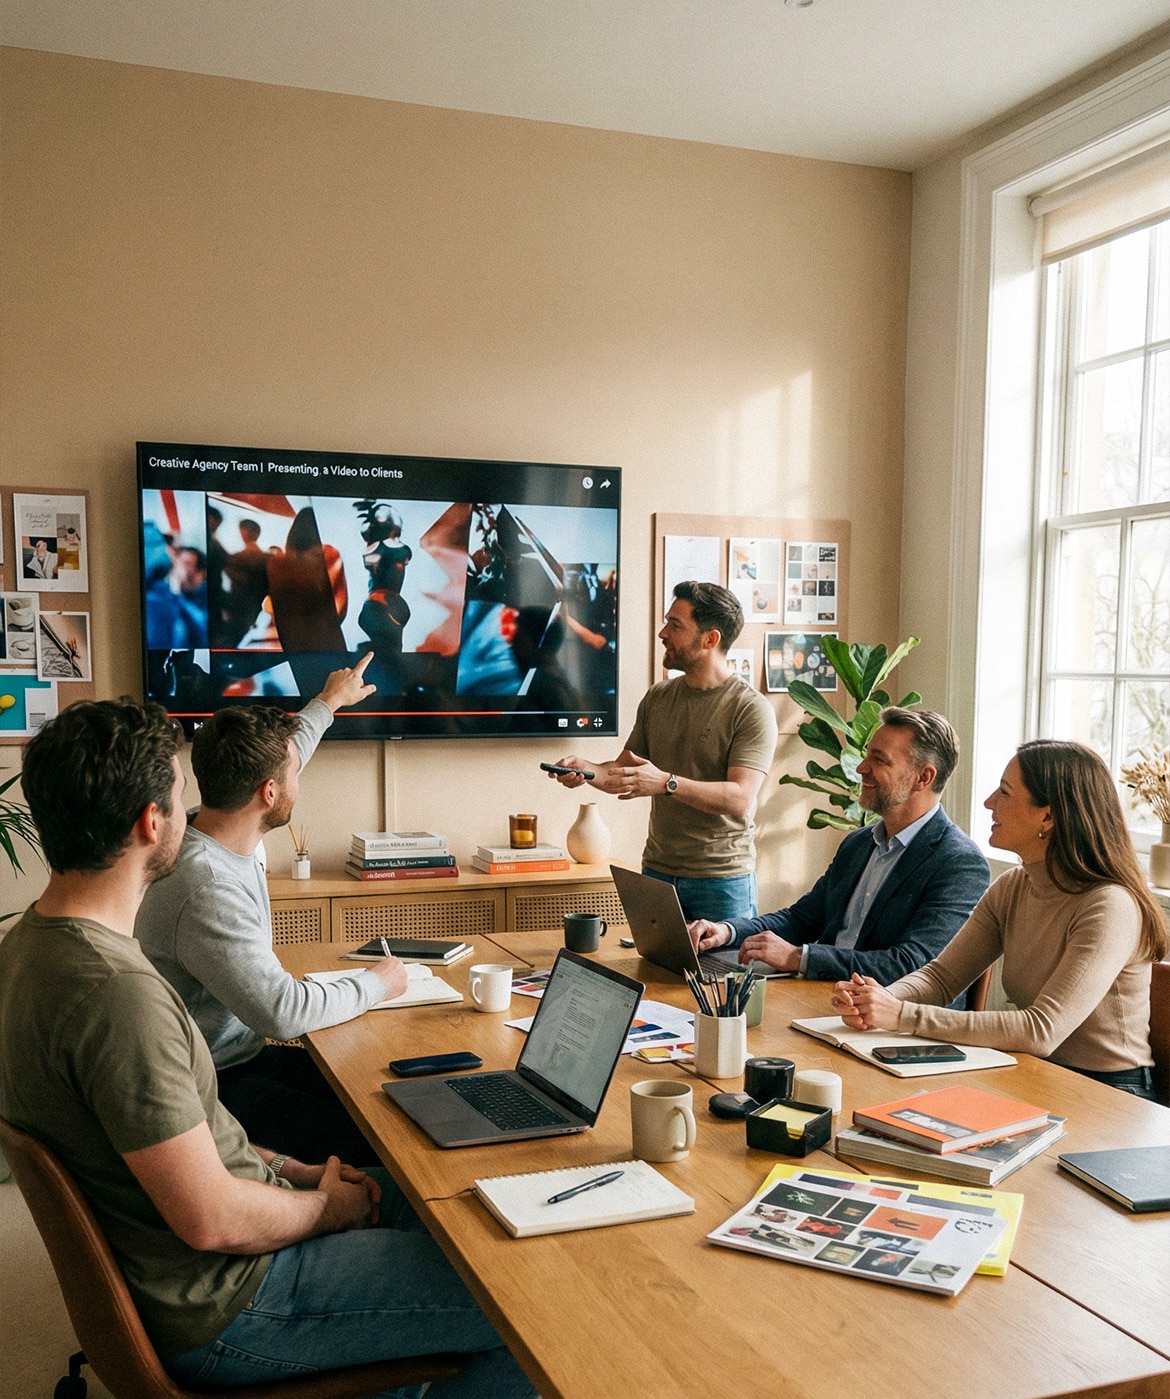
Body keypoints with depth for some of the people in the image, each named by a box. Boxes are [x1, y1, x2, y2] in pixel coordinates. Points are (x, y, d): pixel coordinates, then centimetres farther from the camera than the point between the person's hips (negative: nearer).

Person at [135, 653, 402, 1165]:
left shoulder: (219, 837, 1)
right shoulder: (208, 889, -29)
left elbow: (272, 762, 23)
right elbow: (283, 1011, -30)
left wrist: (328, 702, 36)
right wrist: (376, 983, -13)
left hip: (242, 1055, 10)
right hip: (212, 1088, -10)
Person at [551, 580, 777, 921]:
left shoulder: (752, 709, -11)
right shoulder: (657, 697, 8)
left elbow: (739, 799, -21)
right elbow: (624, 769, 12)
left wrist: (666, 783, -32)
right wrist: (586, 769, -9)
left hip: (722, 879, -5)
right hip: (656, 871, 5)